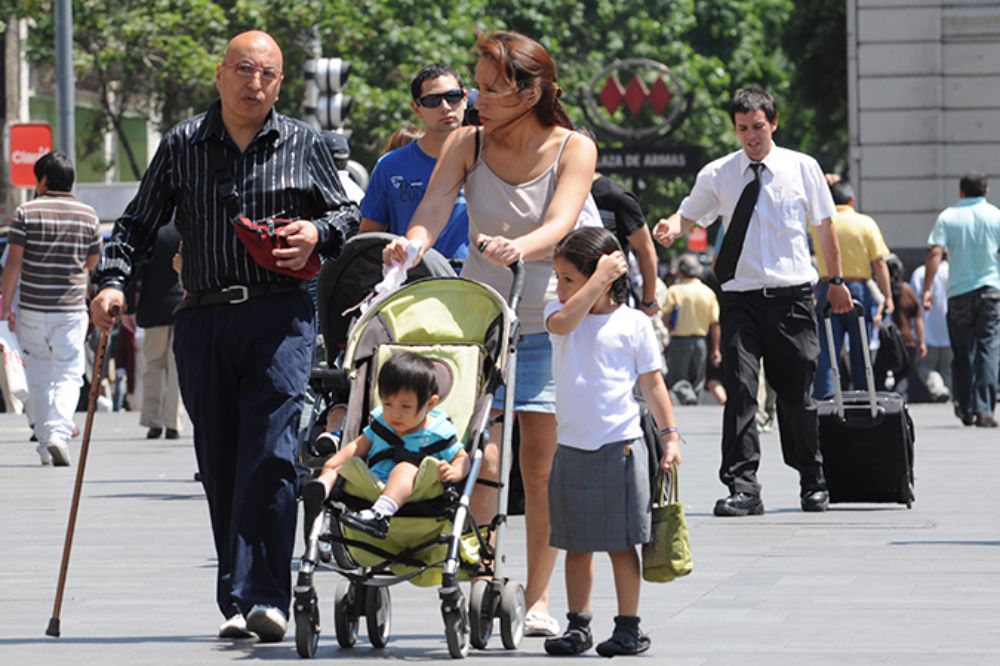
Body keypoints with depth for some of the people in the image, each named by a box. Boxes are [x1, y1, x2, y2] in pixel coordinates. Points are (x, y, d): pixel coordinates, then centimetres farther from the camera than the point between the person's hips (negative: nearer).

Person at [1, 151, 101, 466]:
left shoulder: (26, 212, -4)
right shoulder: (88, 215, 3)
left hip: (32, 310, -1)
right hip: (72, 310, 1)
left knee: (39, 377, 11)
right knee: (68, 375, 1)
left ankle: (45, 442, 15)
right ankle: (59, 432, -21)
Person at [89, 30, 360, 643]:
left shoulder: (303, 144, 9)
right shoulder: (182, 145, 11)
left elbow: (348, 215, 16)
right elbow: (139, 224, 13)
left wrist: (318, 233, -5)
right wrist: (113, 280, -2)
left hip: (281, 315, -2)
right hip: (204, 321, 2)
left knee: (269, 454, -15)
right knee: (220, 465, 3)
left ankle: (262, 596, -17)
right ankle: (237, 602, 9)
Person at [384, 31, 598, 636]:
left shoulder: (573, 149, -7)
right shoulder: (467, 143, -1)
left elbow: (558, 226, -23)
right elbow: (433, 212, -13)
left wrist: (518, 247, -44)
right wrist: (409, 246, -35)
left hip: (548, 322, -1)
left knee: (541, 465, -2)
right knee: (480, 455, -9)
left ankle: (537, 597, 8)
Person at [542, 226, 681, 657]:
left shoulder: (633, 323, -1)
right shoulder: (561, 313, 5)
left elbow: (652, 383, 3)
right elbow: (565, 322, -21)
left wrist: (670, 435, -2)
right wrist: (599, 279, -22)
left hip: (620, 447, -3)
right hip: (572, 448, 3)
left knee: (622, 543, 1)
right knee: (577, 544, 9)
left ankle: (629, 627, 7)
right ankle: (577, 625, 16)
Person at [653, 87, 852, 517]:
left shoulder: (803, 168, 5)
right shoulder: (718, 175, 4)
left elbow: (825, 225, 14)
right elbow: (689, 215, 14)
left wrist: (835, 280, 17)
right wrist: (671, 228, -10)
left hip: (792, 297, 0)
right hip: (741, 298, 0)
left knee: (796, 394, 8)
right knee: (740, 389, -12)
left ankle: (812, 484, 25)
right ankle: (743, 488, -15)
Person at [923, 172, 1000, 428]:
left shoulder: (948, 217, 1)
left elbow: (935, 253, -8)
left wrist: (927, 289, -9)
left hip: (959, 291, 1)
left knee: (962, 352, 12)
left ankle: (965, 409, 18)